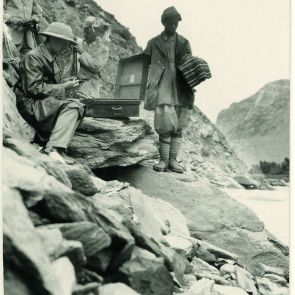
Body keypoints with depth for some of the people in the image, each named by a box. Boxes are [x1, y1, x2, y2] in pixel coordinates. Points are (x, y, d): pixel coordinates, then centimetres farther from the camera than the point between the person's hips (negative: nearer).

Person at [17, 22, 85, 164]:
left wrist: (66, 83, 5)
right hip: (30, 105, -9)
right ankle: (53, 148, -39)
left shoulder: (51, 58, 18)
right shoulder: (33, 57, -11)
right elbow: (34, 88, -19)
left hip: (45, 103, 9)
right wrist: (63, 87, -15)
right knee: (71, 106, -28)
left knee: (77, 106, -12)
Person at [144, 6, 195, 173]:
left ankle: (173, 160, 10)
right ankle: (163, 160, 0)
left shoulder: (184, 43, 14)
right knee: (165, 125, -10)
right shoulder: (154, 43, 9)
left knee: (178, 127, 2)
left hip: (180, 90, 2)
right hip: (162, 89, -2)